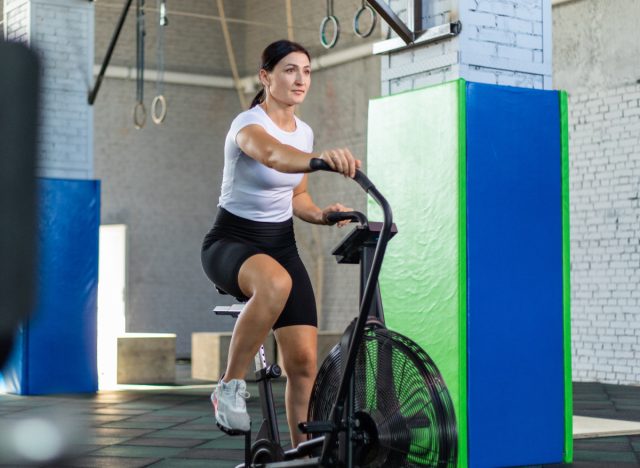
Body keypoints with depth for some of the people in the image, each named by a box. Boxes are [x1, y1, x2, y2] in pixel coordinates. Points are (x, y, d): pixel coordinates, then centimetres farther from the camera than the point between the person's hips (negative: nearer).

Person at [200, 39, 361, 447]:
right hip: (232, 241, -6)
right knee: (276, 284, -42)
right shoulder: (248, 124, -17)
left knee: (304, 360, -6)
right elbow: (273, 155, -42)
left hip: (281, 243, 7)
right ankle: (231, 386, -24)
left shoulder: (304, 132, 6)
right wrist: (320, 159, -63)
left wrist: (320, 214, -5)